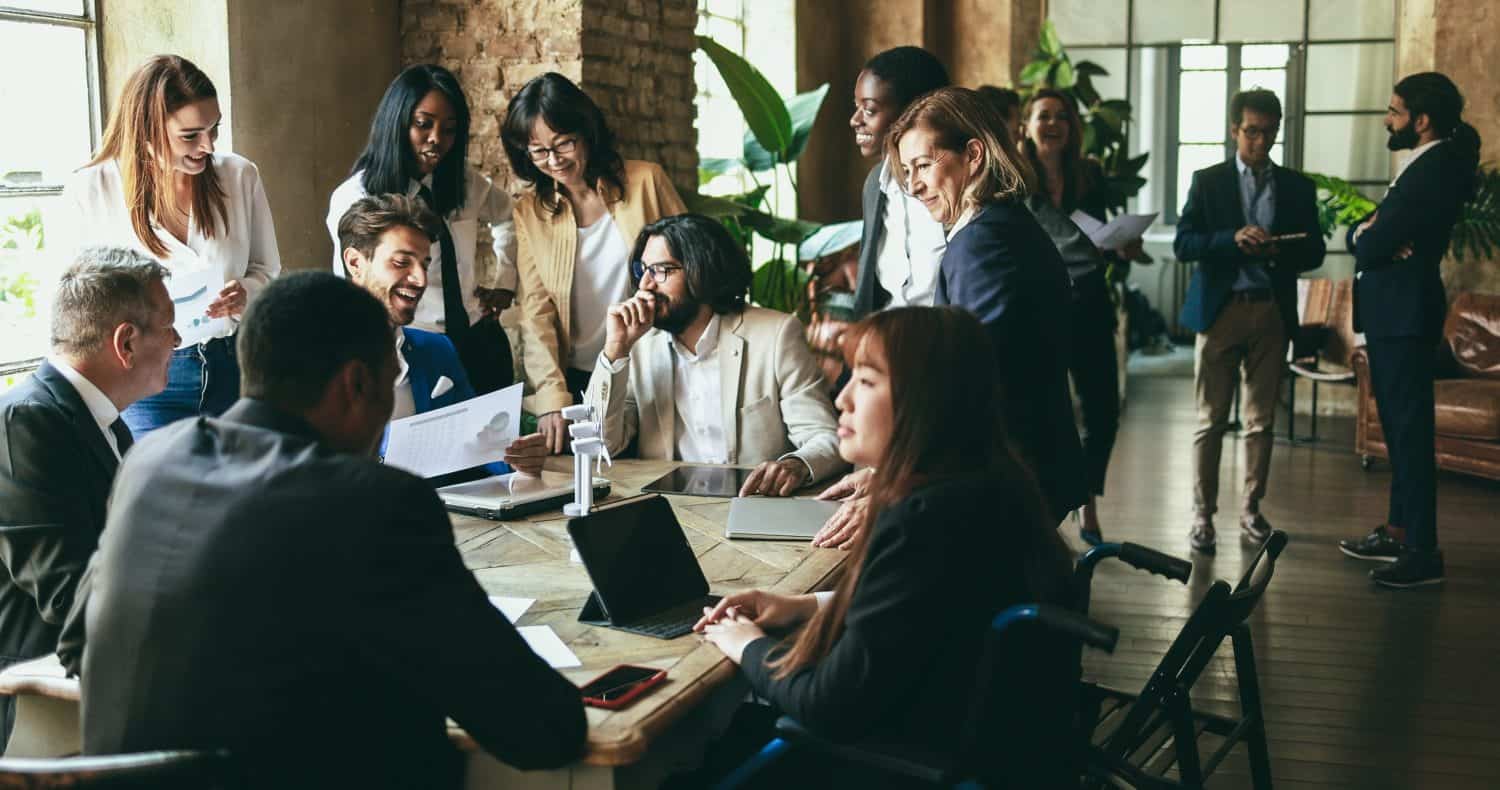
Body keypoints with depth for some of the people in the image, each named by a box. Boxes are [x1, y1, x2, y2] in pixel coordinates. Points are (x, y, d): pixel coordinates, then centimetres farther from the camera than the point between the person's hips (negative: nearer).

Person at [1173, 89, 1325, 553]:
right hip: (1220, 309, -2)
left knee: (1261, 421, 7)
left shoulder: (1297, 187, 11)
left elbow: (1313, 252, 8)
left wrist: (1278, 251, -13)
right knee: (1211, 420, 0)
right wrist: (1234, 239, -20)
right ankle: (1203, 515, 5)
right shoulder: (1208, 181, 5)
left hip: (1272, 312, 2)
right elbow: (1183, 244, -4)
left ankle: (1251, 509, 18)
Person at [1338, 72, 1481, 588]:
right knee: (1397, 427, 16)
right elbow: (1362, 237, 13)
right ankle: (1398, 532, 26)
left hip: (1406, 313, -10)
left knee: (1411, 429, -7)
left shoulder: (1437, 169, -16)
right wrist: (1368, 232, -9)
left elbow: (1372, 245, -20)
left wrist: (1369, 238, 1)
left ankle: (1423, 552, -3)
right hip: (1388, 312, 10)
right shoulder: (1420, 166, 17)